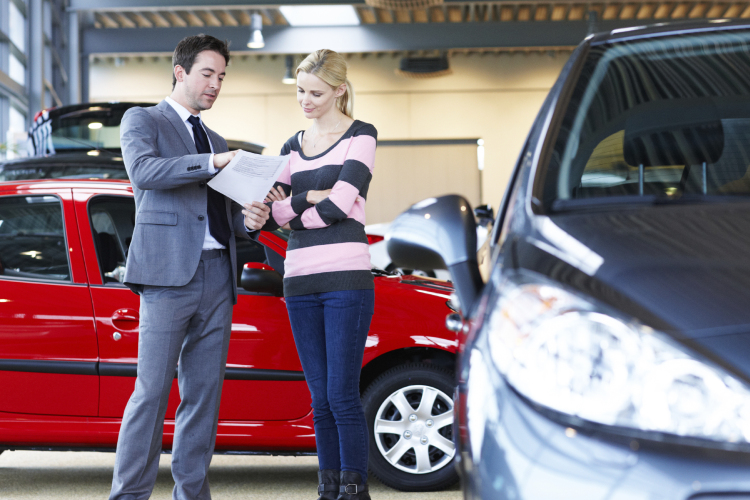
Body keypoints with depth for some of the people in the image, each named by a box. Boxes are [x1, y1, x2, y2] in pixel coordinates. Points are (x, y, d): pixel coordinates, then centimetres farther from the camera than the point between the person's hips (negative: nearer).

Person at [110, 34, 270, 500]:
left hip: (217, 276, 6)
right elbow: (143, 170, -13)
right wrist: (211, 162, -20)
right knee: (152, 391, -10)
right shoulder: (143, 120, 8)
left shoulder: (217, 142, 26)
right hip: (169, 270, -6)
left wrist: (249, 219, 4)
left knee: (205, 393, 4)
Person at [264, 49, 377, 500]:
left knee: (342, 395, -8)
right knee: (320, 399, 7)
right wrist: (309, 197, -8)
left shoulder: (360, 136, 1)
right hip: (300, 281, 5)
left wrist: (290, 211, 0)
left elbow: (340, 205, -12)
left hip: (346, 279, -5)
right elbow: (271, 214, 7)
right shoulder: (294, 146, 18)